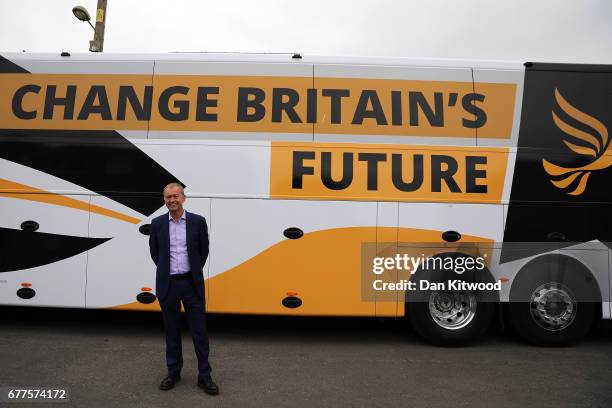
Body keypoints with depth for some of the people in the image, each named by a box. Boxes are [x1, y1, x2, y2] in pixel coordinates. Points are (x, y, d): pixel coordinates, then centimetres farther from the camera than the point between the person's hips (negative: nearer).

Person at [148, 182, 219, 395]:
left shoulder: (198, 221, -4)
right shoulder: (157, 223, 1)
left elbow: (203, 250, 6)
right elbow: (154, 252, 13)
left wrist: (194, 272, 9)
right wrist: (166, 270, 11)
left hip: (192, 283, -1)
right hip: (167, 284, 2)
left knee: (199, 329, 2)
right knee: (171, 330, 12)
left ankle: (204, 375, 13)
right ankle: (173, 372, 27)